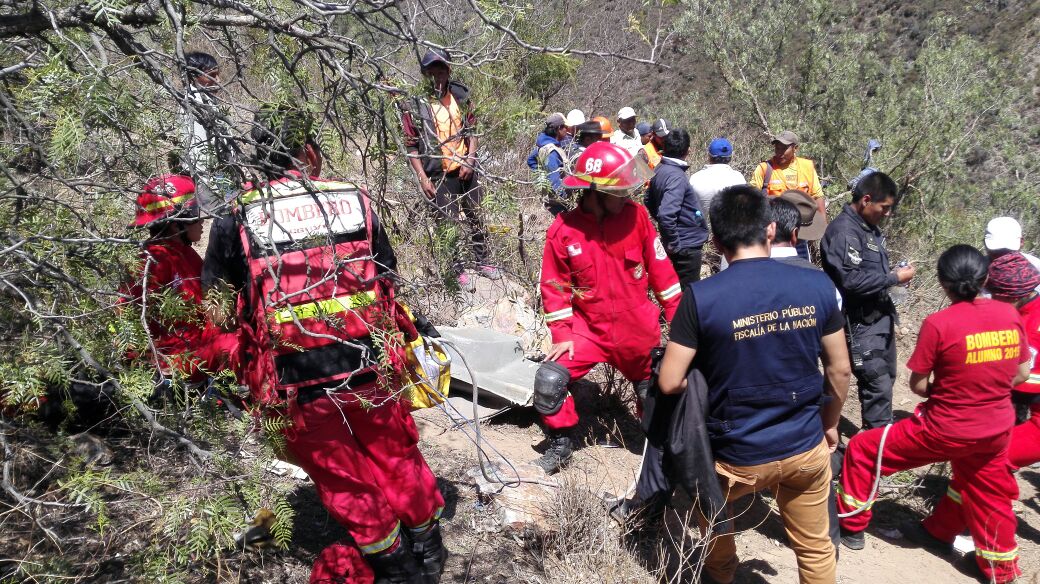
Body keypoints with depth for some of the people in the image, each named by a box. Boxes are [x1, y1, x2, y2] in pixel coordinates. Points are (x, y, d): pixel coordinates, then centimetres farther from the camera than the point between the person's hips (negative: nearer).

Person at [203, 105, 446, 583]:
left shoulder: (238, 218, -4)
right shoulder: (355, 201, 0)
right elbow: (388, 279, 7)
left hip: (299, 379, -1)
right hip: (370, 363, 2)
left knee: (340, 476, 18)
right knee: (396, 456, 22)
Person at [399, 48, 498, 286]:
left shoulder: (461, 96, 3)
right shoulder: (414, 104, -9)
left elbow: (471, 131, 9)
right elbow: (412, 146, -7)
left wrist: (470, 160, -4)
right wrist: (422, 178, -12)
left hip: (465, 170, 4)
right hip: (438, 175, -4)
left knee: (476, 217, 14)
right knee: (448, 224, 4)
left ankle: (483, 262, 31)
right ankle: (458, 270, 19)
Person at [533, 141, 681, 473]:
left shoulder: (636, 215, -11)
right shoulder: (563, 230, -14)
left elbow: (660, 269, -3)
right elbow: (554, 287, -5)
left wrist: (678, 315, -1)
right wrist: (562, 335, -9)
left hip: (640, 331, 1)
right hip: (589, 330, -1)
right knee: (549, 381, -14)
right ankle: (561, 444, 10)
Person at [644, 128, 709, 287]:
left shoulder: (660, 170, 4)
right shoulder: (676, 176, -23)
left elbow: (649, 201, 18)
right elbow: (666, 215, -33)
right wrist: (675, 244, -21)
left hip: (679, 243, 9)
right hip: (687, 246, -9)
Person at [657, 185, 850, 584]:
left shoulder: (701, 296, -20)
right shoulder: (817, 285, -9)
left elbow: (670, 383, -16)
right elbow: (839, 370, 1)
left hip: (738, 457, -2)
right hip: (806, 448, 3)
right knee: (816, 550, 24)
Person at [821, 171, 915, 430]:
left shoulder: (868, 226, 11)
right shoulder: (843, 230, -21)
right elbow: (852, 280, -29)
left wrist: (893, 273, 3)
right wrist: (895, 278, -18)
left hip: (880, 317, 10)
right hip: (862, 323, -10)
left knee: (886, 376, 20)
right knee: (877, 384, -5)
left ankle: (879, 430, 35)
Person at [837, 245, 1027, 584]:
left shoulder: (939, 324, -20)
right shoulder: (1009, 315, -5)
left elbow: (917, 385, -12)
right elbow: (1022, 373, 6)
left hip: (946, 429, -6)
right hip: (997, 429, 6)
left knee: (862, 450, 11)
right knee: (988, 492, 29)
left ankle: (851, 527, 26)